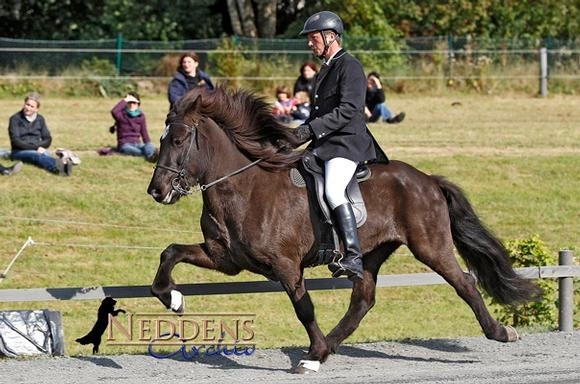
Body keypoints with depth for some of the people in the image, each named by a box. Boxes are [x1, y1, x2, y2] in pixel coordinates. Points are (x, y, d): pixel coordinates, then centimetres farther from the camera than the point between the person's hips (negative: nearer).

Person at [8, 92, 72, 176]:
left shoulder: (40, 119, 14)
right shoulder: (15, 119, 0)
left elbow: (48, 139, 12)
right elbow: (16, 141, -11)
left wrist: (38, 146, -10)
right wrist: (35, 147, -20)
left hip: (38, 150, 4)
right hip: (20, 151, -4)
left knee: (46, 154, -35)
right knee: (37, 155, -38)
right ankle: (58, 165, -72)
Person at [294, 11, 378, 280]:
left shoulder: (349, 67, -9)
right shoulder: (326, 69, 21)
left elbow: (348, 110, -20)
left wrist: (311, 129, -25)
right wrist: (300, 133, 10)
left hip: (347, 144, -11)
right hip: (323, 146, 11)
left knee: (333, 190, -29)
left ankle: (353, 258, -35)